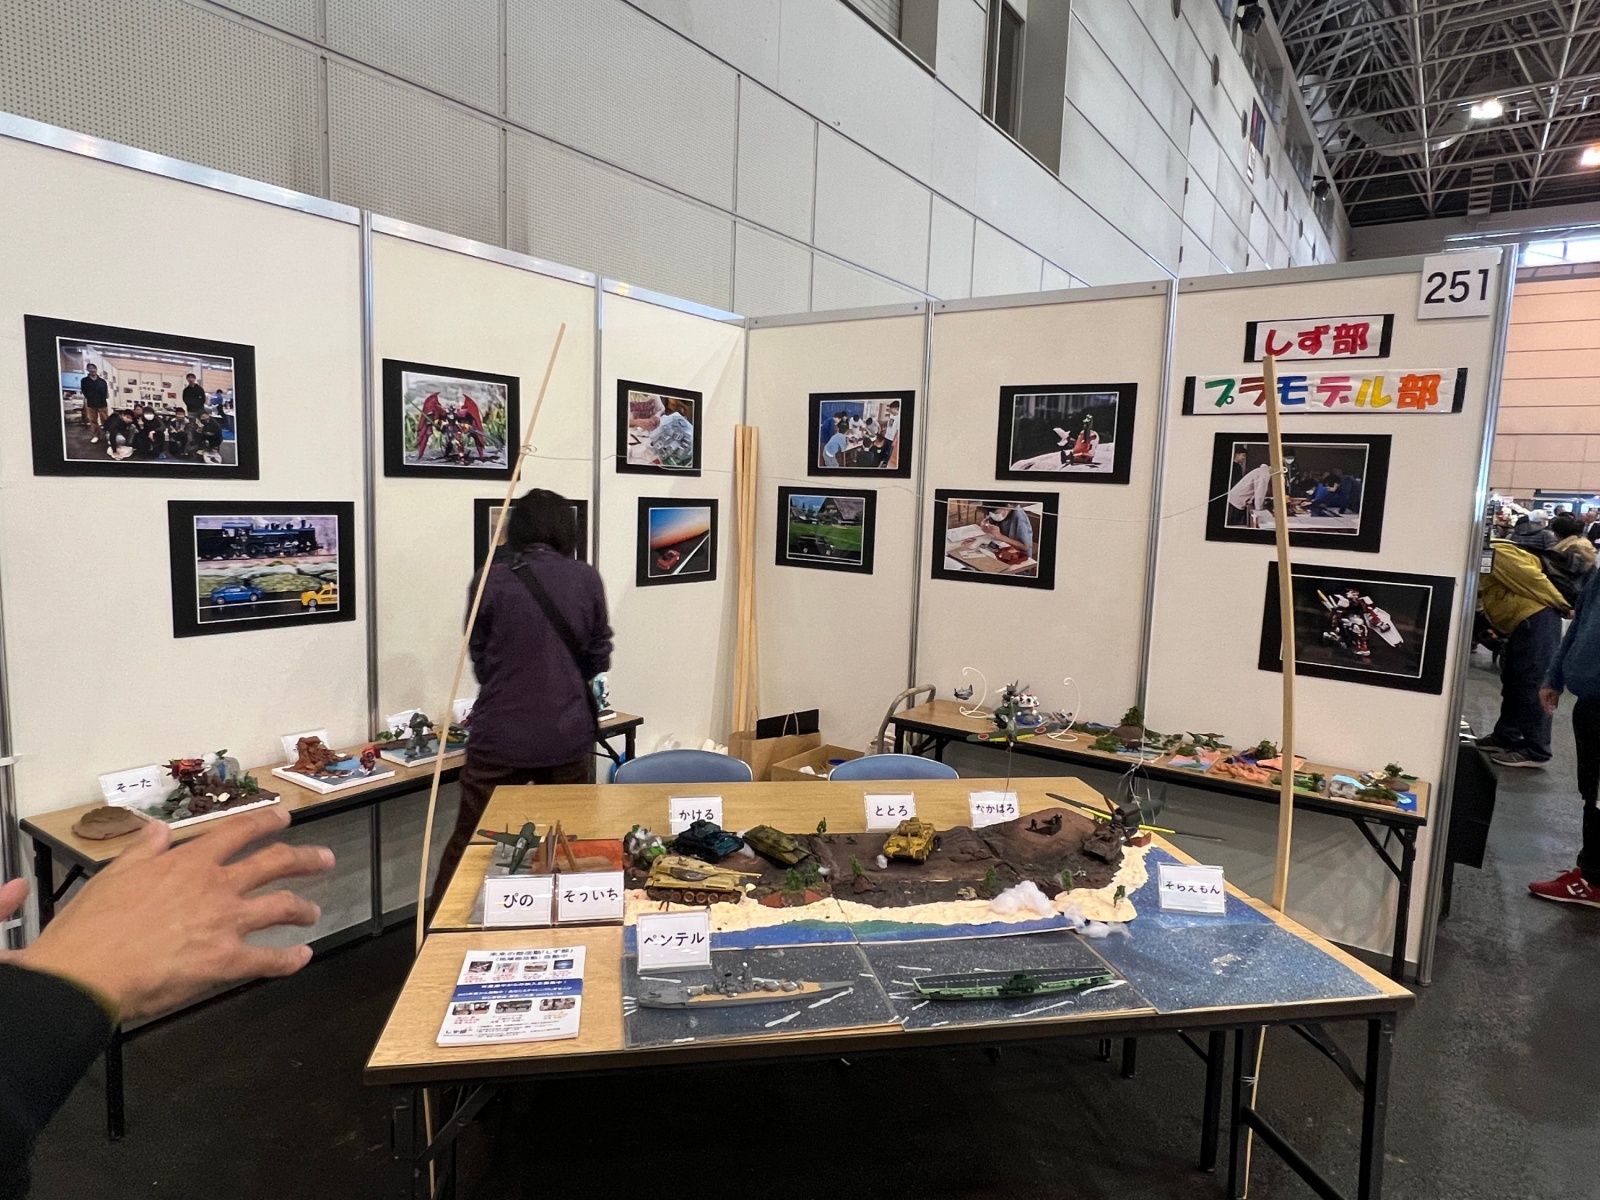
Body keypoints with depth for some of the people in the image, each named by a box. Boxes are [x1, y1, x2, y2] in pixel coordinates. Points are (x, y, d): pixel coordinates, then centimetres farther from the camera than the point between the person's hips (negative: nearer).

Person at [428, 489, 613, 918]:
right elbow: (599, 660, 7)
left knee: (470, 845, 12)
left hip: (501, 737, -1)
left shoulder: (491, 579, -5)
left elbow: (479, 661, 5)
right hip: (568, 736, 2)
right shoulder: (586, 579, -2)